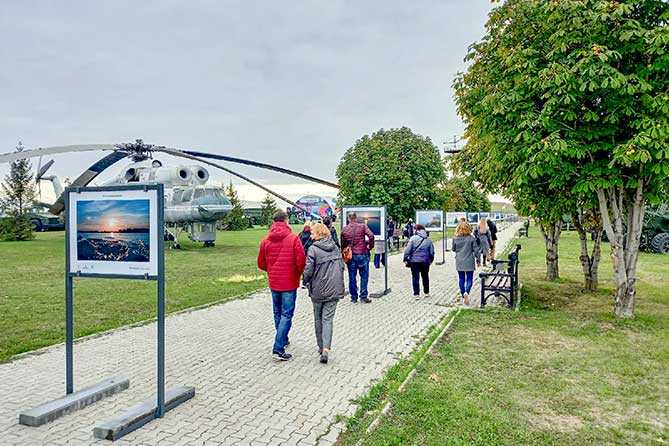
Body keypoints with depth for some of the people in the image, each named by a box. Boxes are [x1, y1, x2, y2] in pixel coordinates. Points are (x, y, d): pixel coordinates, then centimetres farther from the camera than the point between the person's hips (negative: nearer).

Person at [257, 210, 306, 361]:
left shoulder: (266, 240, 1)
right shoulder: (293, 238, -12)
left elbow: (261, 264, 6)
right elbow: (301, 261, -15)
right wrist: (299, 274, 5)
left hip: (273, 283, 5)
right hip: (289, 283, -4)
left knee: (278, 313, 20)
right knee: (286, 315, 1)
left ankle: (283, 340, 37)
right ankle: (278, 349, -4)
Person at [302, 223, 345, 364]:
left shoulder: (313, 249, -12)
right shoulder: (335, 248, 4)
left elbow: (308, 270, -14)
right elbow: (342, 266, 9)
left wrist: (305, 281, 6)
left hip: (318, 290, -3)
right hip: (334, 290, 3)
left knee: (318, 319, 15)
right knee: (328, 319, 4)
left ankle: (321, 347, 24)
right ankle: (326, 349, -10)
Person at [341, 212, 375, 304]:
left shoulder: (344, 230, 4)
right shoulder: (362, 226, -4)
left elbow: (343, 244, 7)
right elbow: (371, 235, -18)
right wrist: (370, 246, -4)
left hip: (350, 256, 3)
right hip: (362, 254, -2)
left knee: (352, 277, 10)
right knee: (364, 276, 6)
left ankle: (354, 297, 15)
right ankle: (363, 297, 7)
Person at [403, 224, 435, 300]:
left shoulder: (413, 238, -8)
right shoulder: (428, 240, 5)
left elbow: (407, 250, -12)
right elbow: (432, 252, 9)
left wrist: (406, 259, -5)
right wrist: (431, 260, 21)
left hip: (414, 261, -4)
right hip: (425, 261, 4)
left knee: (415, 277, 2)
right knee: (425, 277, 17)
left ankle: (416, 294, 0)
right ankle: (426, 292, 26)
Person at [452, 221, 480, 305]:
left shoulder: (455, 238, -4)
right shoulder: (471, 238, -10)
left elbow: (453, 249, 8)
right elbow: (476, 250, -5)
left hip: (459, 262, 2)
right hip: (469, 262, -2)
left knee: (461, 279, 13)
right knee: (469, 279, 6)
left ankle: (463, 295, 17)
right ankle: (466, 292, -18)